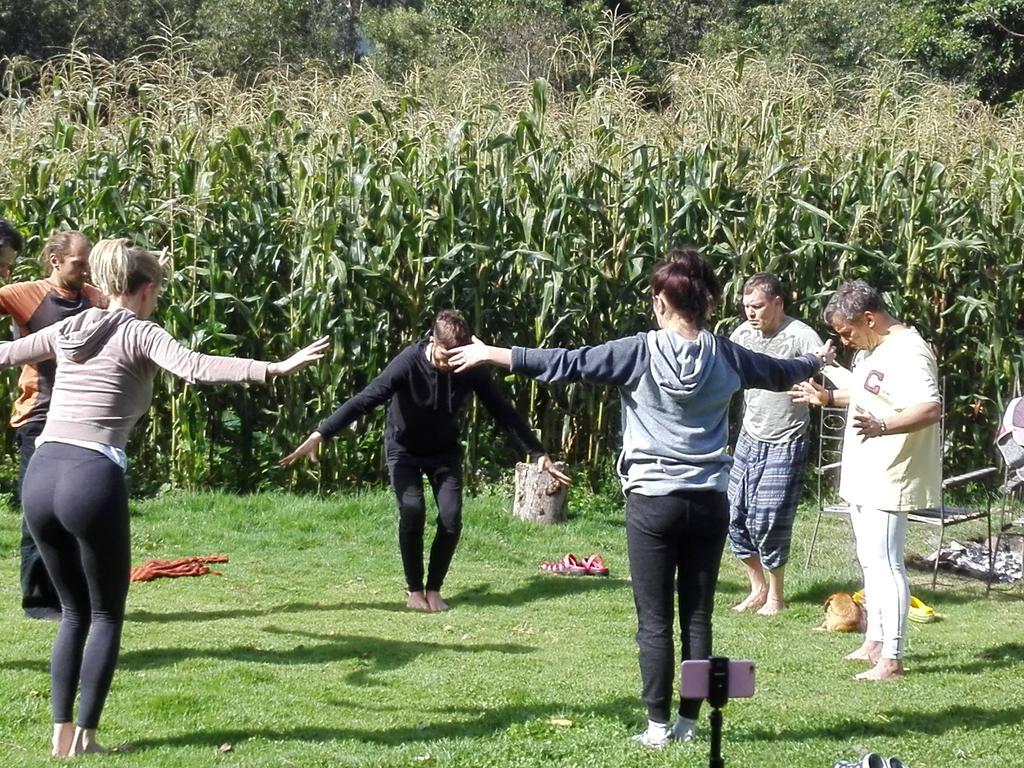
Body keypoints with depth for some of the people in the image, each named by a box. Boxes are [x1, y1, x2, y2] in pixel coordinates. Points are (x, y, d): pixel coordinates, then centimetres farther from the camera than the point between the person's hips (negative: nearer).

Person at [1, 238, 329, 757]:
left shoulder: (69, 329, 17)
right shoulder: (139, 333, 1)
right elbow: (196, 368, -18)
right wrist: (275, 369, -25)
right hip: (92, 481, -6)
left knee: (74, 610, 20)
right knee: (107, 615, 11)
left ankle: (61, 732, 15)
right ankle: (85, 736, 7)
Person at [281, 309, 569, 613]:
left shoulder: (470, 369, -21)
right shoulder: (409, 362, -30)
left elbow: (503, 413, -14)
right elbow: (364, 400, -34)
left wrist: (540, 455, -16)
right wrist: (319, 434, -42)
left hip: (445, 451, 3)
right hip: (404, 450, -3)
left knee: (451, 519, -10)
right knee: (412, 513, -19)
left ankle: (434, 589, 9)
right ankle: (414, 590, -1)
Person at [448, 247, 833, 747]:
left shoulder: (640, 352, -8)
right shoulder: (725, 355, 3)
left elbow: (564, 364, -7)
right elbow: (780, 374, 21)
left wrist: (491, 355, 0)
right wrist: (818, 361, 44)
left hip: (653, 501, -3)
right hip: (709, 501, 3)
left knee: (655, 622, 3)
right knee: (698, 618, 10)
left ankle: (658, 725, 6)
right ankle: (689, 720, 15)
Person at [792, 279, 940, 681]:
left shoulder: (908, 353, -21)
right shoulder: (872, 349, 12)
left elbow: (931, 408, -34)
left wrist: (881, 427, -46)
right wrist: (828, 398, 26)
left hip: (888, 481, -11)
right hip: (864, 478, 11)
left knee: (886, 564, -9)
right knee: (870, 561, 18)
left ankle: (892, 659, -5)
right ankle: (875, 641, 30)